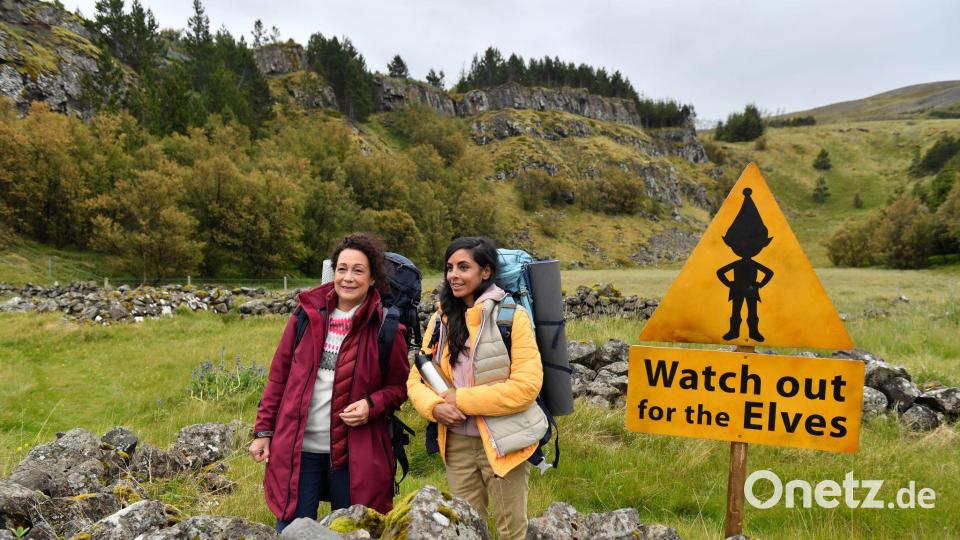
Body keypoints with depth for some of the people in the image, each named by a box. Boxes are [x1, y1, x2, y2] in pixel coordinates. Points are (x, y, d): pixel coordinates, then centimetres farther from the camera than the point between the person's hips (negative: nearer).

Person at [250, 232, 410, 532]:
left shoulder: (385, 327, -5)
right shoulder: (307, 314, 1)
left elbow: (399, 386, 4)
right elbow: (279, 376, 6)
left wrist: (372, 405, -15)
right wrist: (263, 431, 4)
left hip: (354, 453, -1)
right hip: (298, 448, 2)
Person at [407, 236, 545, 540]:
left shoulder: (511, 315, -12)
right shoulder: (441, 319, 4)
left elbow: (526, 385, -19)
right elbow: (416, 379, 5)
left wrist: (463, 400, -19)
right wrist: (435, 406, -16)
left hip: (502, 442, -4)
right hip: (457, 443, 5)